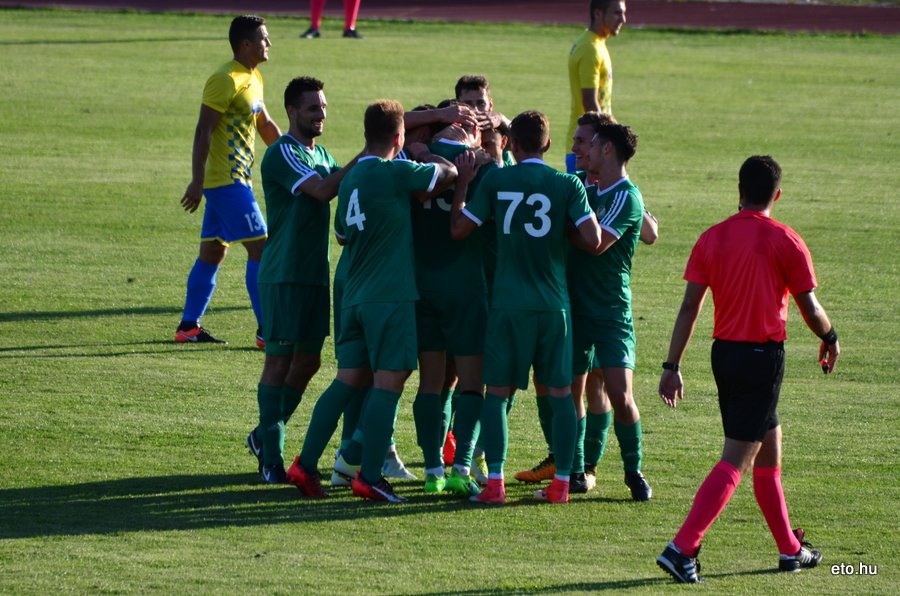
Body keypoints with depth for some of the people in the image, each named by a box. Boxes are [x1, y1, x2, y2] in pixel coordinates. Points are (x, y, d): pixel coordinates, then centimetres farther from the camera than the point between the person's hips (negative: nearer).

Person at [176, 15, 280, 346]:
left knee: (212, 253, 12)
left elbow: (265, 126, 27)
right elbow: (204, 130, -19)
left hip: (237, 179, 10)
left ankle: (189, 327, 16)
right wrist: (197, 180, -23)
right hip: (227, 180, -10)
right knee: (260, 248, -9)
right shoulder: (226, 80, -15)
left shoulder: (253, 79, 15)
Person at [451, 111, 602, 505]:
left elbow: (459, 229, 2)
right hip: (554, 305, 0)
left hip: (508, 305, 0)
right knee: (560, 393, 9)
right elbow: (593, 241, -10)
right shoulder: (568, 185, -2)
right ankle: (561, 483, 8)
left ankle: (495, 482, -4)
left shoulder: (495, 181, -2)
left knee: (496, 391, 5)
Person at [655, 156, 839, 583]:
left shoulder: (712, 239, 3)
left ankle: (790, 549, 28)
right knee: (736, 461, -7)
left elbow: (689, 308, 0)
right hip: (763, 356, -6)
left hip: (724, 354, 6)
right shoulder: (785, 242, -8)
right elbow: (810, 310, -3)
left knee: (768, 448, 20)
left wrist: (672, 366, 2)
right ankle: (682, 548, -18)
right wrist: (830, 339, 17)